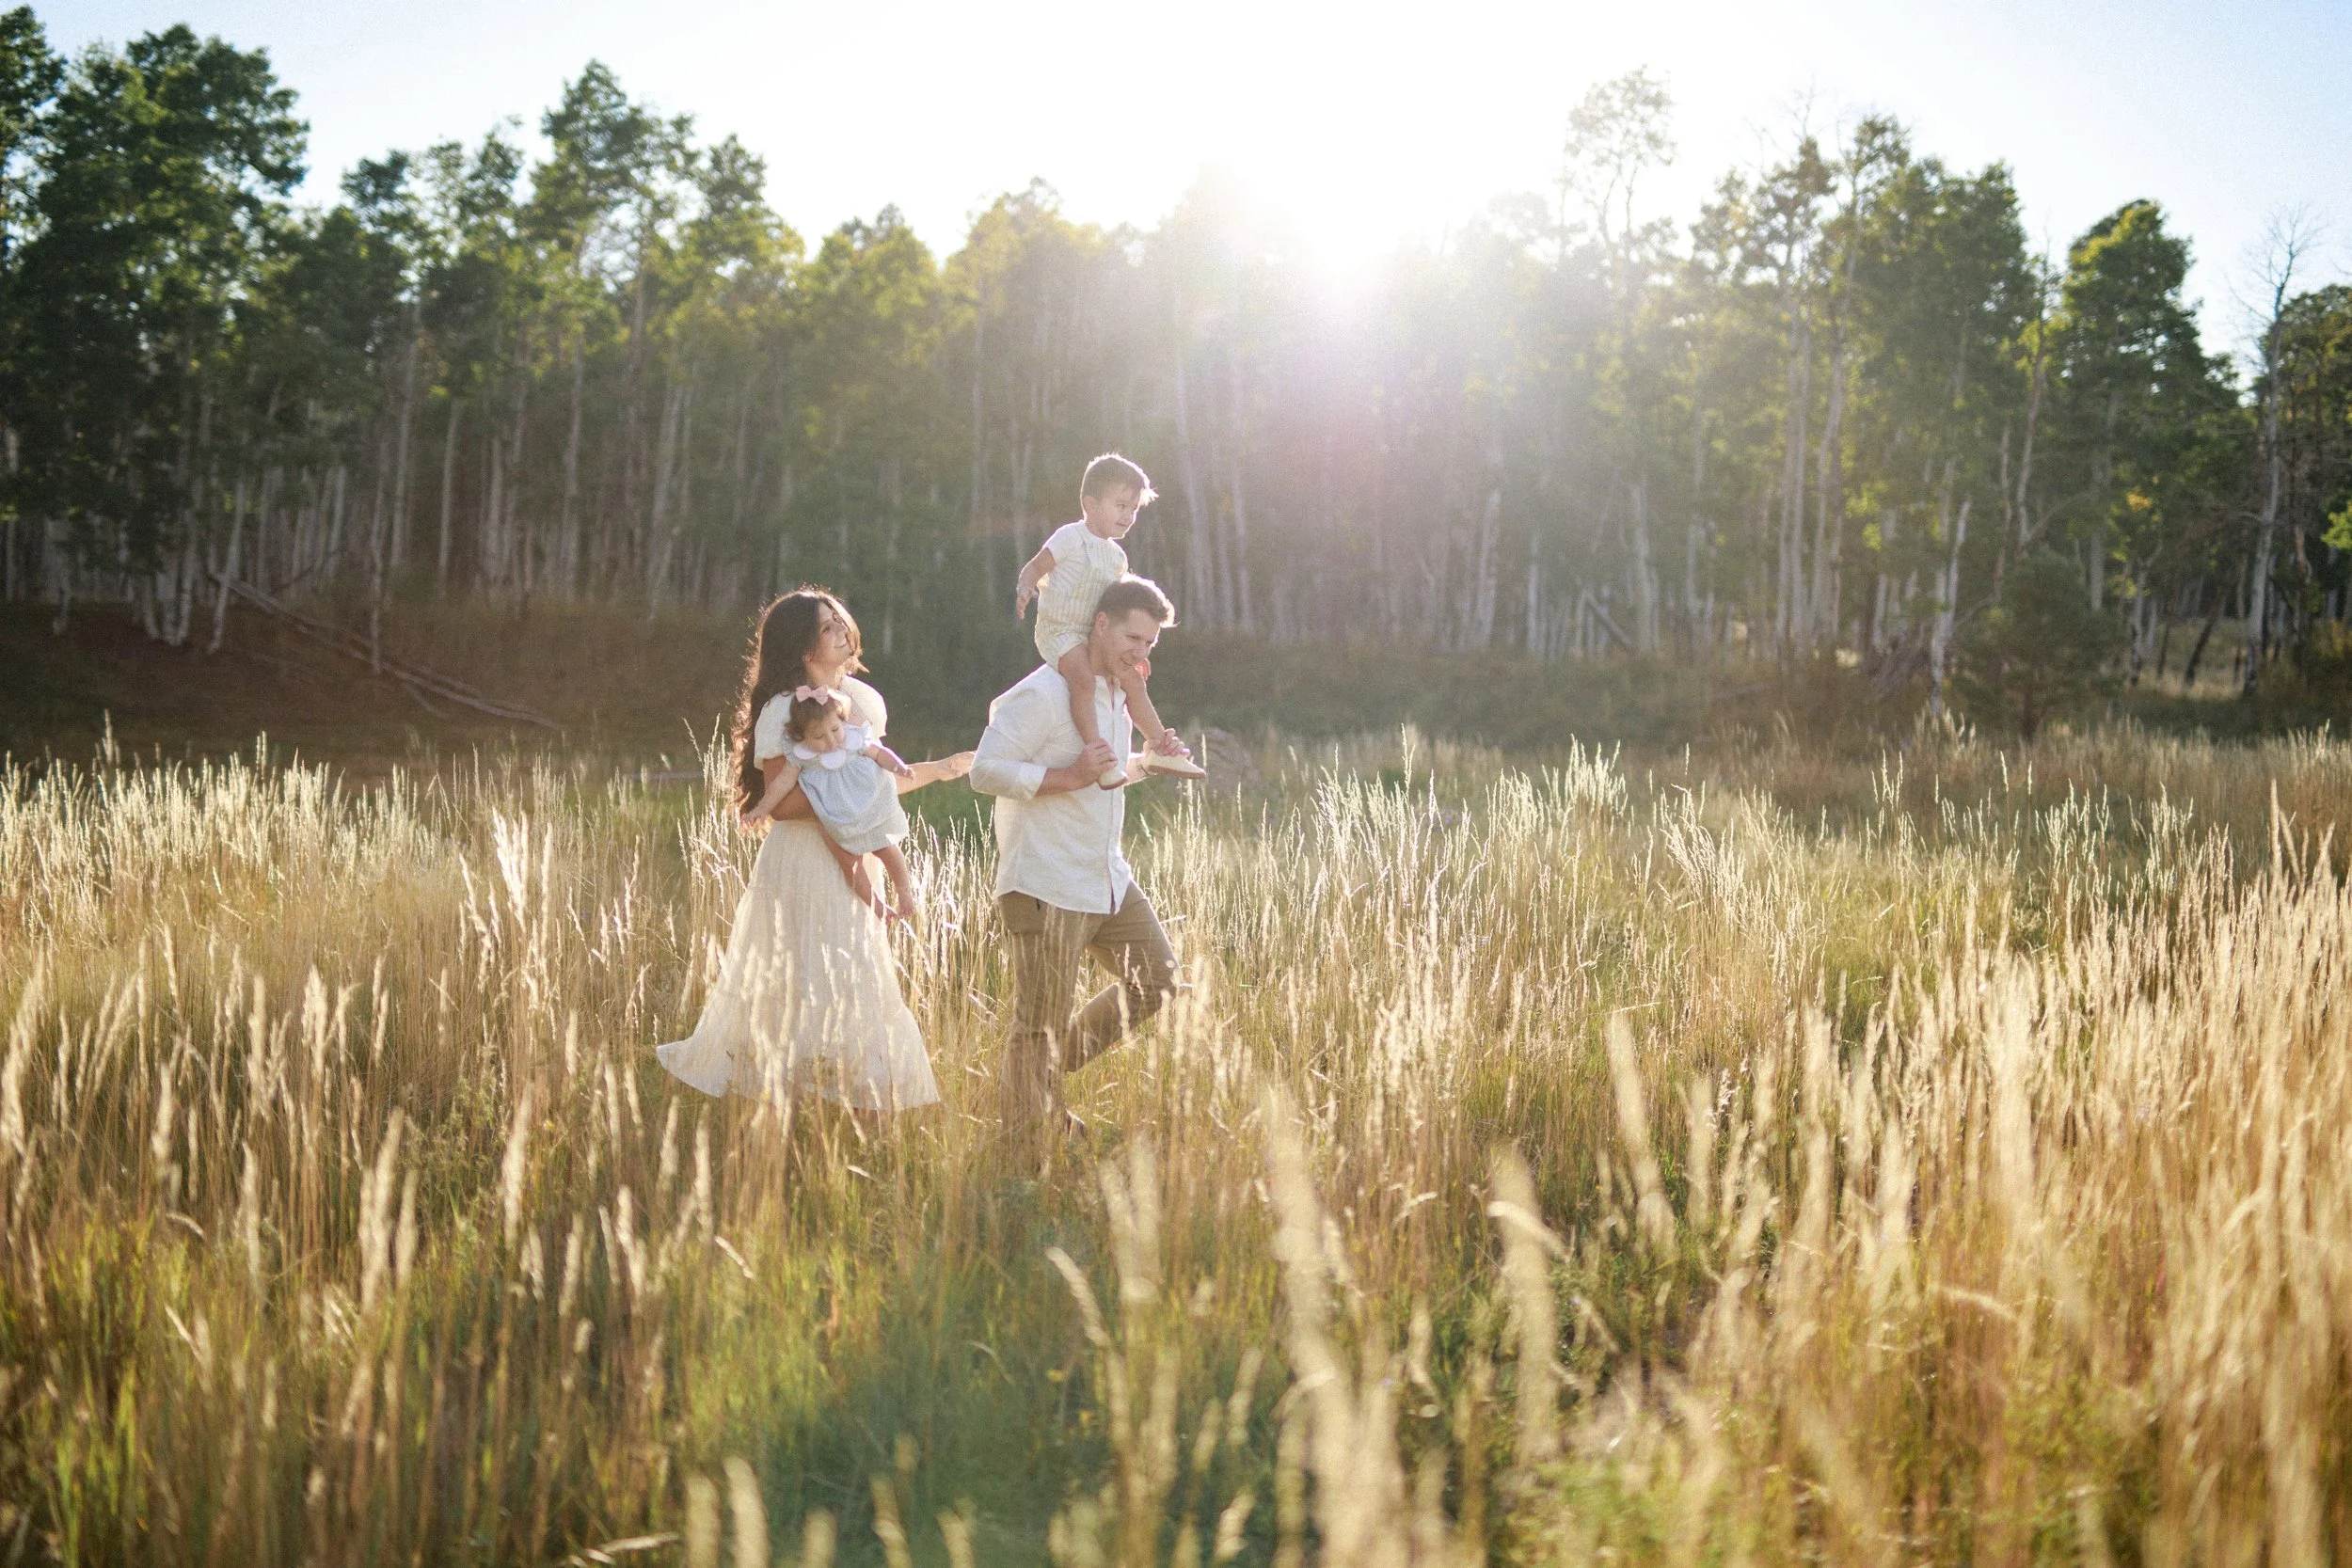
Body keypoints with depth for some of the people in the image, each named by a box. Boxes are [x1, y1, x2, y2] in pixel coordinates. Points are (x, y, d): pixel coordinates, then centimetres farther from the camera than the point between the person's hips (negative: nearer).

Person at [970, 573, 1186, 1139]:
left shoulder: (1116, 696, 14)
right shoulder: (1043, 695, -16)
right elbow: (986, 770, -20)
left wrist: (1147, 763, 12)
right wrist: (1068, 777, -24)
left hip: (1108, 880, 9)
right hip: (1045, 887, -9)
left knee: (1158, 981, 11)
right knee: (1041, 1025, -3)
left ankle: (1049, 1070, 21)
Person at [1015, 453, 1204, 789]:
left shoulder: (1117, 556, 14)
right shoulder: (1070, 538, -9)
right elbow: (1036, 567, -12)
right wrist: (1025, 589, -34)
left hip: (1092, 635, 8)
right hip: (1058, 630, -8)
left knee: (1132, 677, 6)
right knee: (1082, 676, -31)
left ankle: (1159, 746, 17)